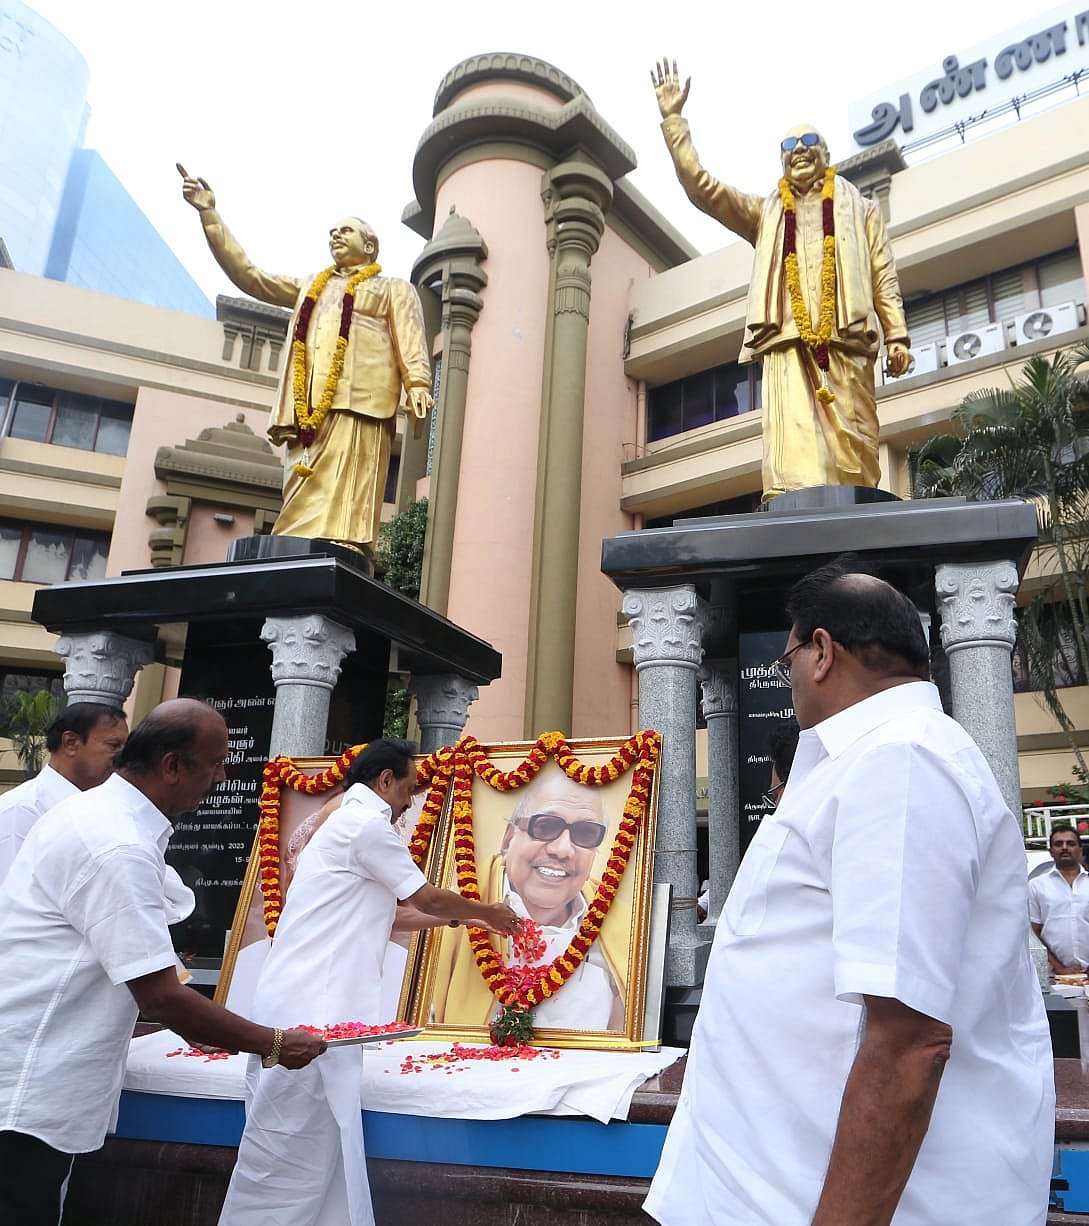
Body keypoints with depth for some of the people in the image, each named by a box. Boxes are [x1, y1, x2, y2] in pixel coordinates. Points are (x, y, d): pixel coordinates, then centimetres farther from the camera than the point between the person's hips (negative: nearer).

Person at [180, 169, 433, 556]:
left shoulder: (394, 290, 22)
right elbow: (247, 274, 30)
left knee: (340, 504, -19)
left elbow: (410, 342, 7)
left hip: (356, 402, -4)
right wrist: (210, 215, 25)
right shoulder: (309, 287, 35)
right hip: (307, 408, 5)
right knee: (307, 504, -8)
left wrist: (417, 384, -12)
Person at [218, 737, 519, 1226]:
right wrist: (486, 912, 14)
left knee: (318, 1157, 11)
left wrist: (464, 917, 27)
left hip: (307, 1008, 10)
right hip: (310, 1012, -10)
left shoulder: (341, 825, 21)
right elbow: (427, 897, -4)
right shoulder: (366, 824, -10)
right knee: (289, 1159, -3)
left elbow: (374, 920, 25)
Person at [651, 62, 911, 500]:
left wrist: (897, 337, 2)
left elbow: (884, 279, 16)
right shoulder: (766, 213, 29)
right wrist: (673, 119, 17)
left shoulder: (860, 210, 27)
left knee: (852, 444, -9)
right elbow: (701, 187, 21)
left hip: (846, 341, 0)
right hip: (786, 340, 0)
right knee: (793, 439, -19)